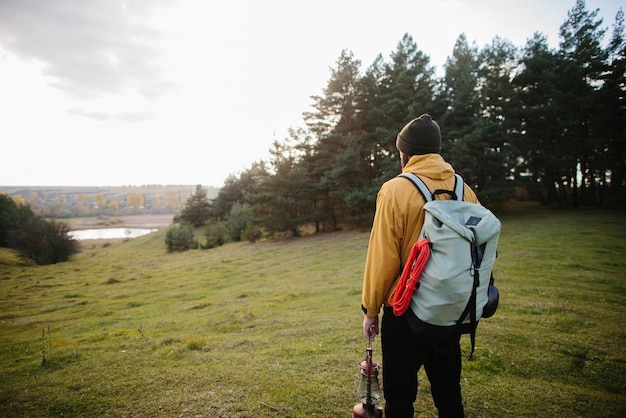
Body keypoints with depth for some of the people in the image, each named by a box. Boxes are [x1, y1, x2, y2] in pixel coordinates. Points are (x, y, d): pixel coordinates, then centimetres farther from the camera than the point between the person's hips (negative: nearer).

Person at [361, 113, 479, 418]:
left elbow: (383, 258, -16)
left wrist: (370, 310, -4)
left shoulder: (395, 190, -15)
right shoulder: (465, 190, -1)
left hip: (406, 312, -5)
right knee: (449, 392, 22)